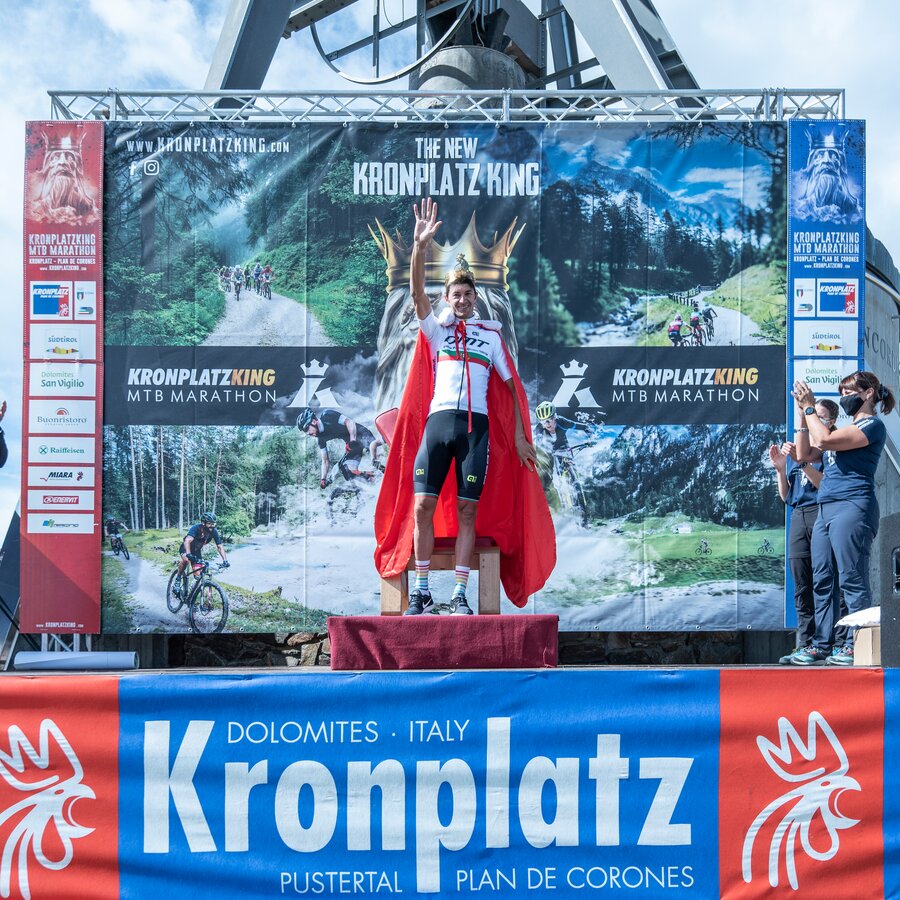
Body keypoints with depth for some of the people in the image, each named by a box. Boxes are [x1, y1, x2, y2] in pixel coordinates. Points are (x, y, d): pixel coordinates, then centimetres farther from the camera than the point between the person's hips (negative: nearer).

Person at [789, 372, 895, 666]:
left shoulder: (873, 426, -2)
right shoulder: (845, 430, 25)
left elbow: (824, 440, -15)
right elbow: (803, 453, 23)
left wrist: (809, 407, -5)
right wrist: (802, 412, 17)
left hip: (852, 507, -9)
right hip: (826, 510, 9)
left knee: (852, 579, -10)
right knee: (821, 580, 5)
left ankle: (857, 646, -8)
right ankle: (822, 646, 7)